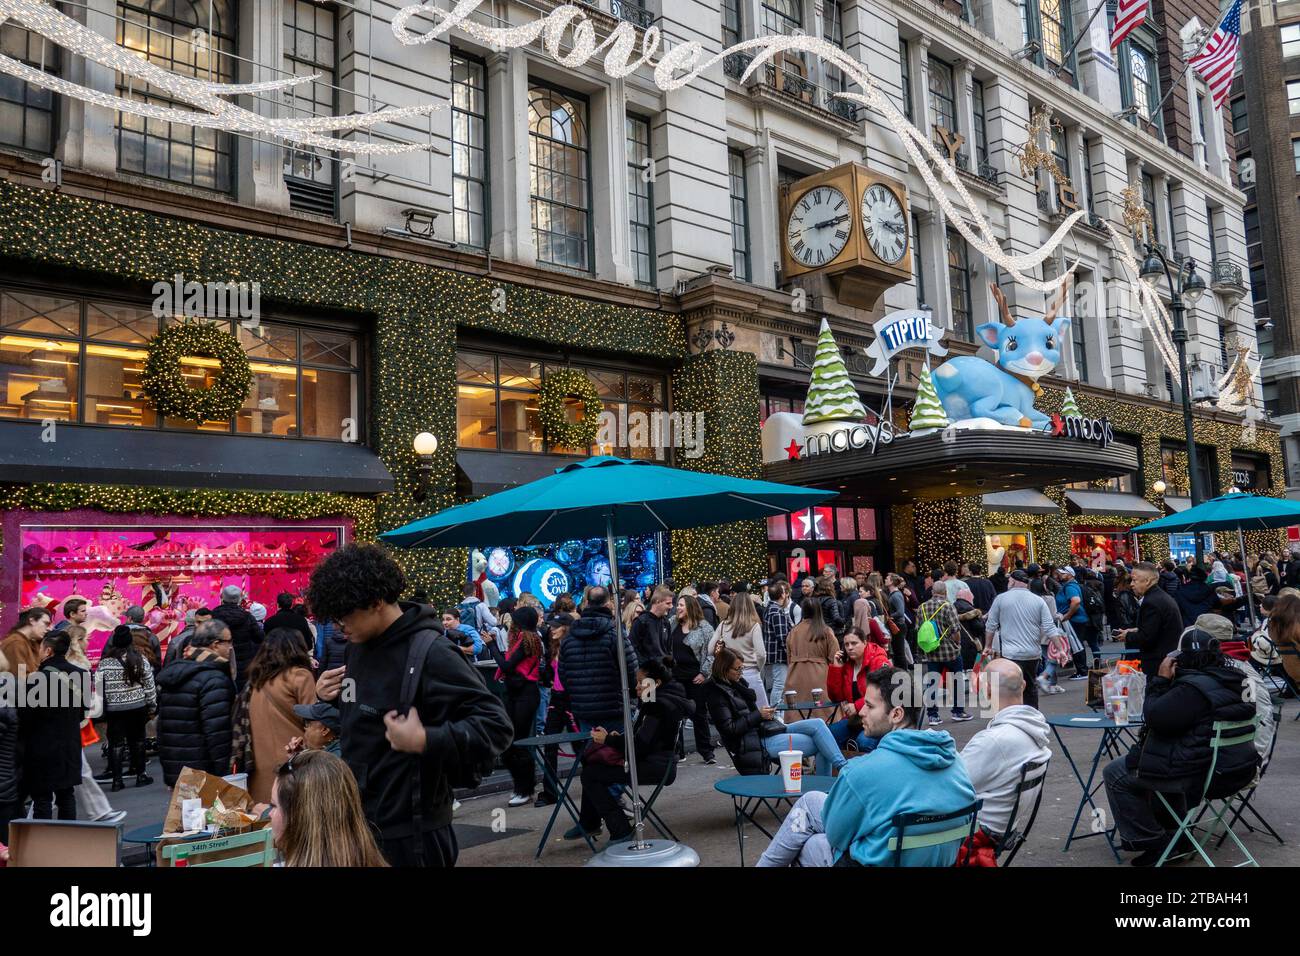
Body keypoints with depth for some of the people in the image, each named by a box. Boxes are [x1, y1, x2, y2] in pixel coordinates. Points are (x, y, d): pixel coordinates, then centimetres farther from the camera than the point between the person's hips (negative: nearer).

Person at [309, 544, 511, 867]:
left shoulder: (429, 652, -19)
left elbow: (495, 724, -21)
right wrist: (327, 698, 4)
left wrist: (425, 741, -31)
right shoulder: (358, 645, 6)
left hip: (410, 832, -7)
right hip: (358, 821, 8)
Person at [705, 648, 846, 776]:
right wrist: (759, 715, -15)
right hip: (759, 742, -9)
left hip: (768, 729, 9)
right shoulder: (717, 694, -10)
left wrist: (766, 713, 6)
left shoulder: (737, 683, 16)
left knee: (818, 724, -9)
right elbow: (729, 729, -17)